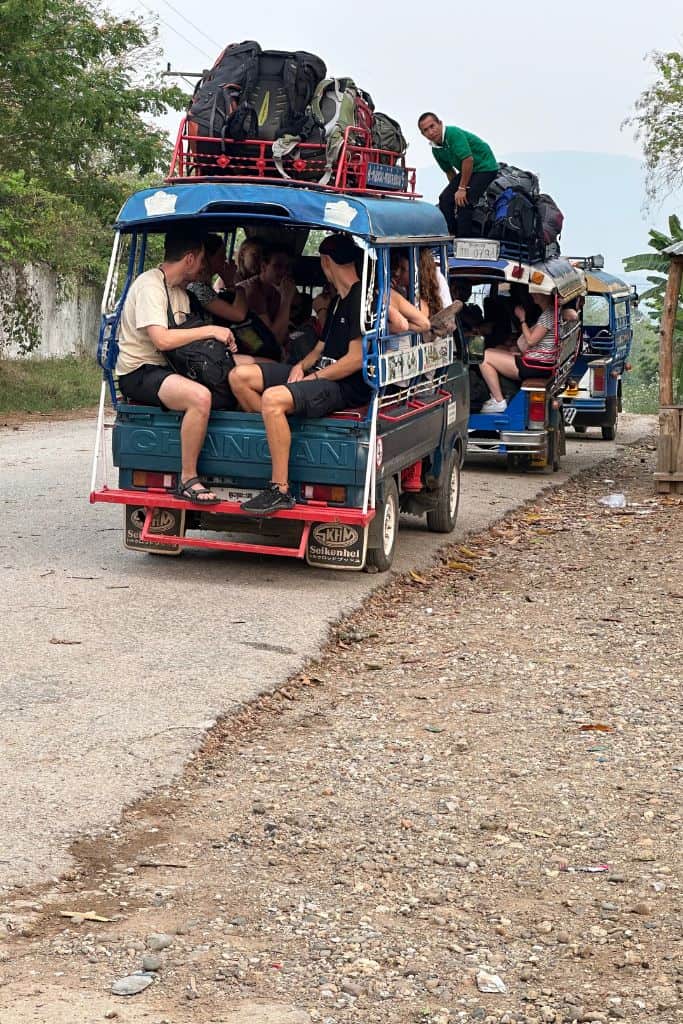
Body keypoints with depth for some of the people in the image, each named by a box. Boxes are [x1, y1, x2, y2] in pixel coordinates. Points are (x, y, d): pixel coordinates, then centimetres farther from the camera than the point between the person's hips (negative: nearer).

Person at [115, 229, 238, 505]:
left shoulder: (180, 290, 19)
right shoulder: (150, 285, -13)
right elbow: (162, 339, -26)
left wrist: (221, 339, 4)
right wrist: (210, 331, -18)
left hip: (165, 371, 10)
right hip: (139, 373, -10)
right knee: (199, 397, -34)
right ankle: (187, 480, -24)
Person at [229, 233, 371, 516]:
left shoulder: (361, 298, -10)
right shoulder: (339, 301, 22)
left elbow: (356, 359, -17)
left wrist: (313, 377, -11)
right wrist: (301, 366, 5)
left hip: (345, 387, -10)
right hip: (318, 374, 10)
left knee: (273, 398, -34)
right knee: (239, 376, -1)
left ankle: (280, 491, -31)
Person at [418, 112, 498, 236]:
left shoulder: (454, 133, -25)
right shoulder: (436, 149, 2)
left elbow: (468, 160, -30)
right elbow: (449, 170, 16)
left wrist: (462, 188, -24)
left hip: (485, 167, -9)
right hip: (467, 170, 9)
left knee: (464, 202, -21)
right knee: (445, 199, -1)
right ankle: (451, 236, 6)